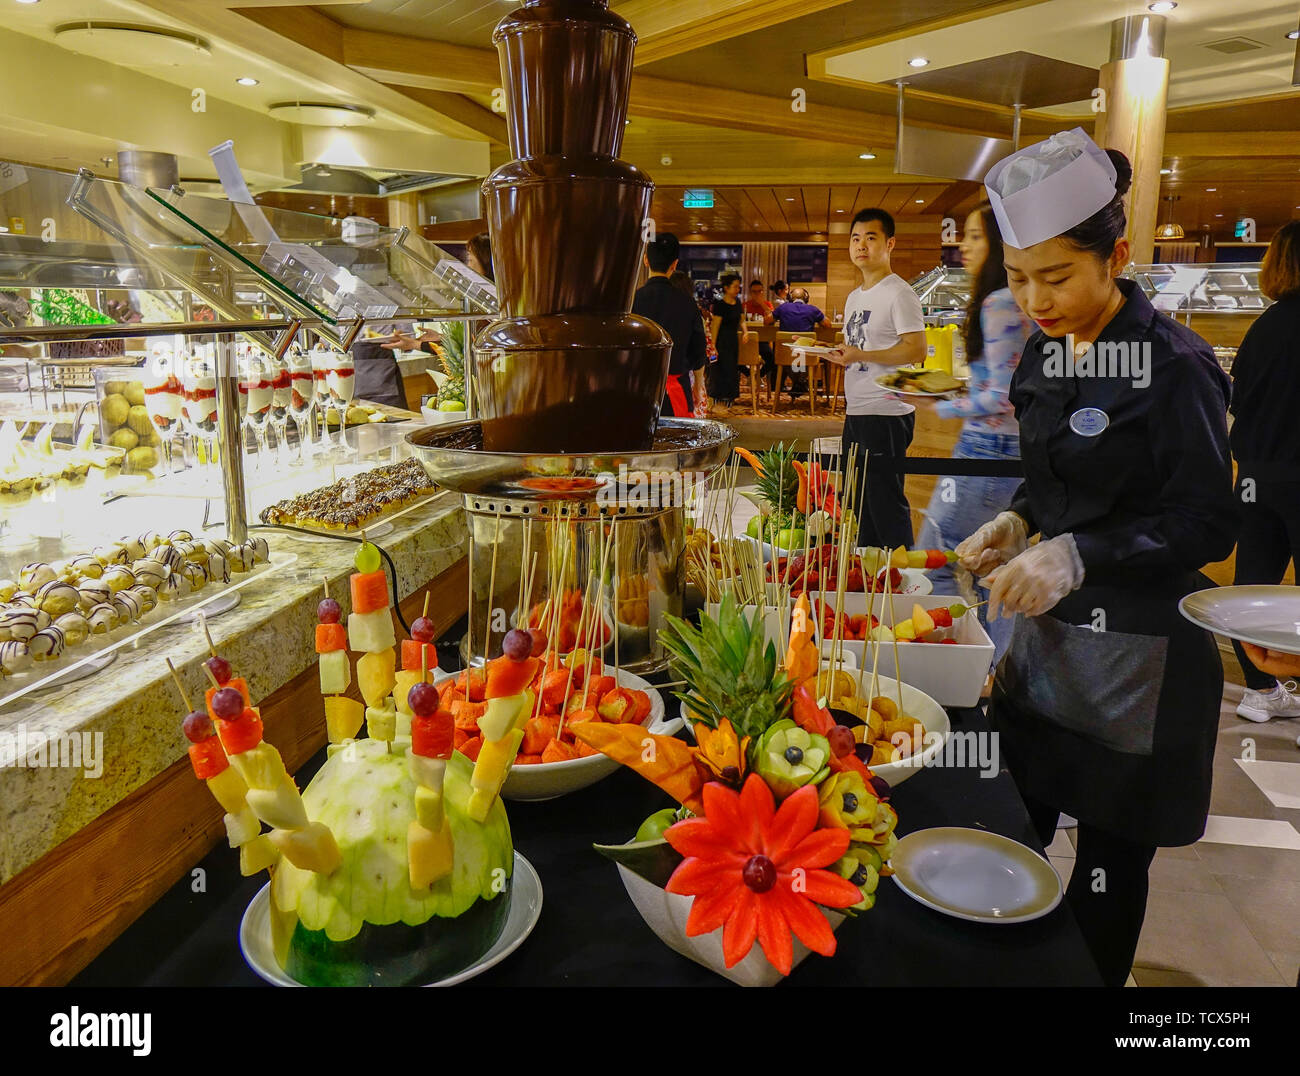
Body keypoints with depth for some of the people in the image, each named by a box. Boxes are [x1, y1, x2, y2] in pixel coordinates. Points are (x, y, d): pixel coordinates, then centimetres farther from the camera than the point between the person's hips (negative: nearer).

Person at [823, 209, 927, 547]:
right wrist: (836, 354, 11)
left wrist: (860, 355, -22)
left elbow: (916, 350, -18)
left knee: (886, 504, -7)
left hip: (886, 414, -9)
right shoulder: (854, 297, 19)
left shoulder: (898, 292, -8)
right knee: (859, 502, 14)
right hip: (855, 414, 9)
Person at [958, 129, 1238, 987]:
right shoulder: (1047, 353, 5)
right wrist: (1019, 524, -3)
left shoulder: (1175, 367, -17)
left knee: (1109, 861, 10)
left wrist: (1078, 556, -28)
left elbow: (1208, 525, -17)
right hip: (1051, 629, 7)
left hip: (1137, 651, -7)